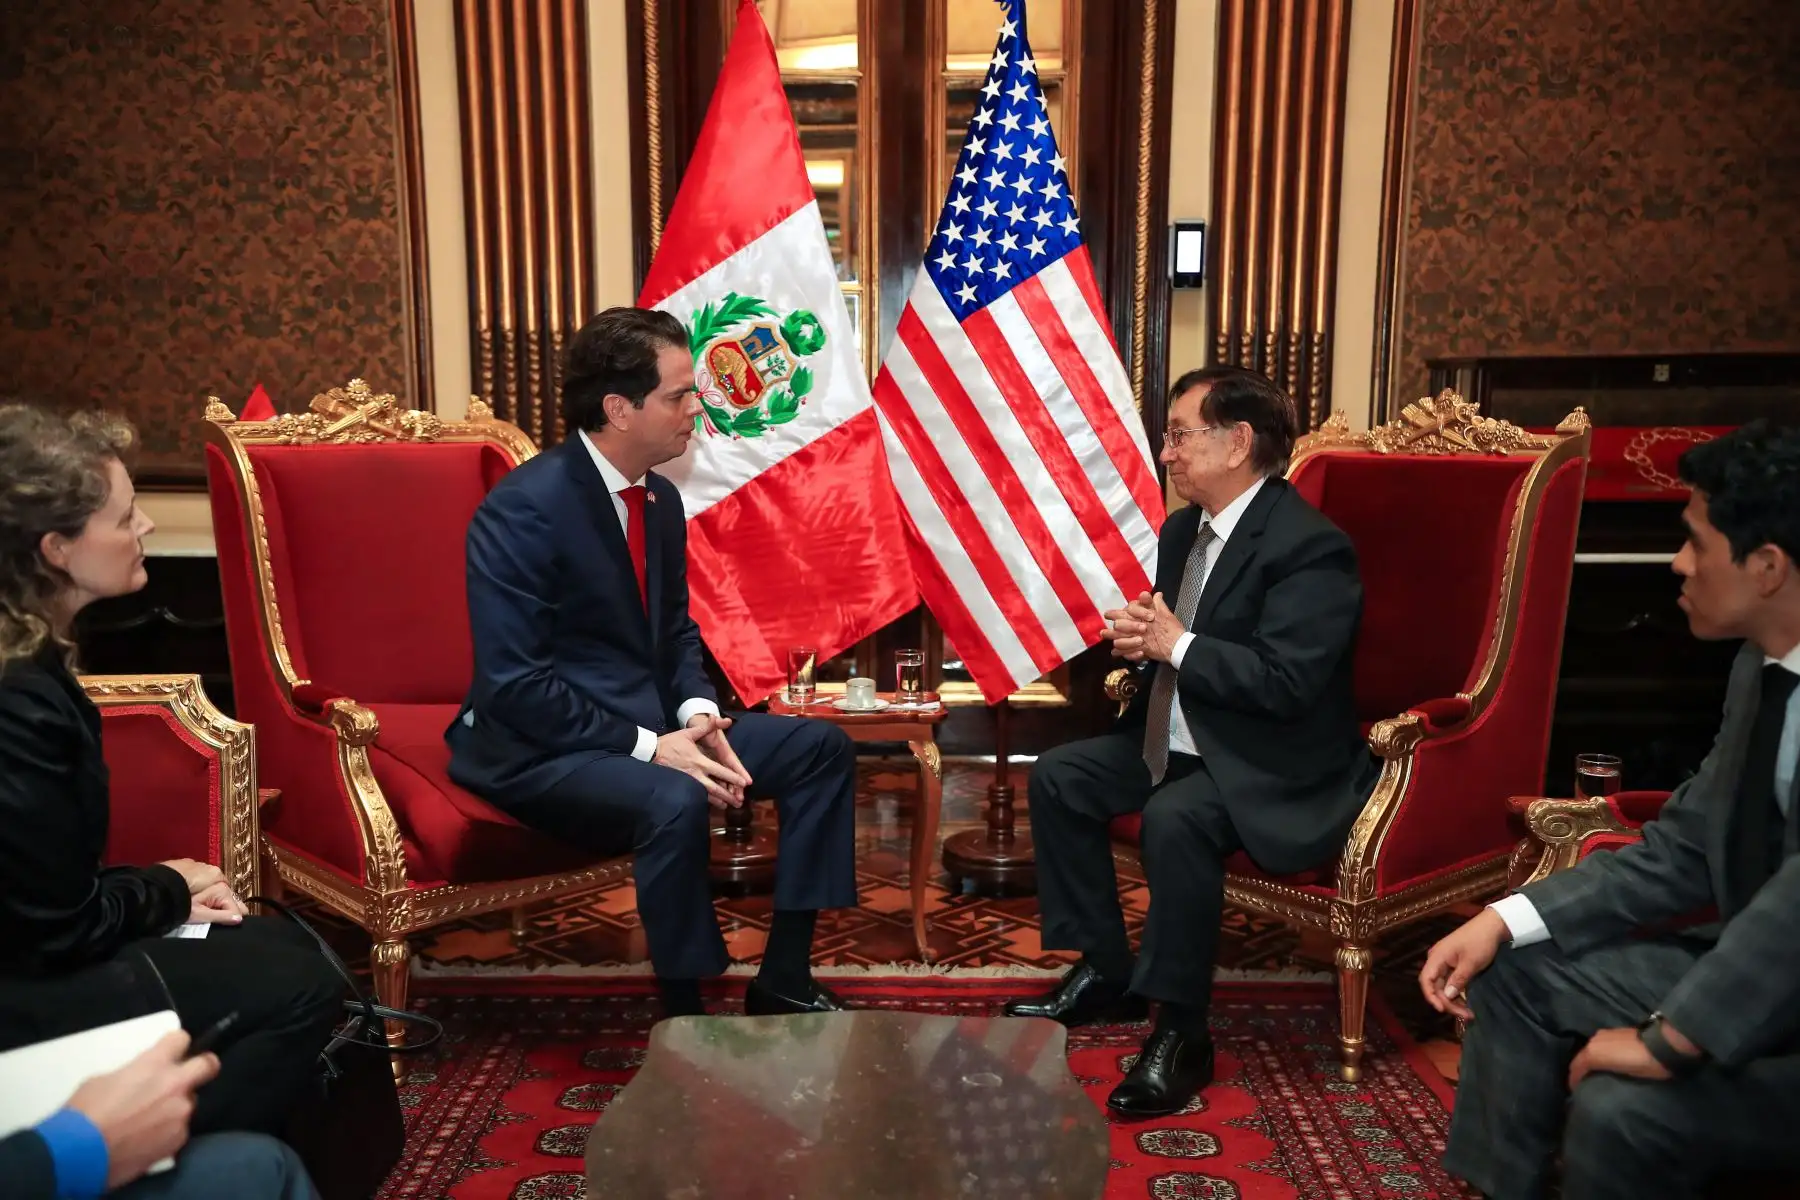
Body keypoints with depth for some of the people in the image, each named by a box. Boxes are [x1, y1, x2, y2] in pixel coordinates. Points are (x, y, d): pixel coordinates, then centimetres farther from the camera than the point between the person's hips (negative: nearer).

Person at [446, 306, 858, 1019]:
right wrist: (648, 748, -24)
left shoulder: (661, 498, 5)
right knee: (675, 801, -36)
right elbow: (514, 685, -23)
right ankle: (684, 1020, -14)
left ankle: (782, 982, 5)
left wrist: (698, 716, -6)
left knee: (821, 747, -1)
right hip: (541, 748, -8)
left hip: (652, 726, 9)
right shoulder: (523, 509, -20)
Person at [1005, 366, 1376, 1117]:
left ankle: (1179, 1032, -16)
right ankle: (1104, 972, 13)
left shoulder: (1309, 545, -20)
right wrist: (1137, 636, -5)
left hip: (1275, 769, -10)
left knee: (1175, 818, -35)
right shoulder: (1182, 530, 8)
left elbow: (1286, 682, -29)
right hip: (1182, 740, 10)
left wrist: (1176, 643, -23)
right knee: (1058, 776, 3)